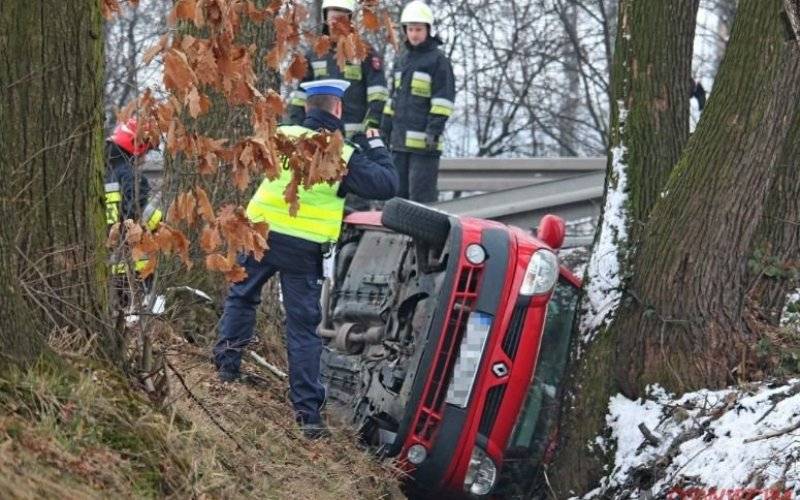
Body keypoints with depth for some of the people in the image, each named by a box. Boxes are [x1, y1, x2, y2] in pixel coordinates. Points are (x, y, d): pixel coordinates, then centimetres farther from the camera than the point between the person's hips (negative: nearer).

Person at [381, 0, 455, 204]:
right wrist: (385, 129, 19)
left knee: (421, 194, -11)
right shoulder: (402, 59, 18)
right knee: (398, 191, 9)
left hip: (424, 141, -7)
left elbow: (444, 98, -9)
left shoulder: (438, 60, -3)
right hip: (400, 140, 7)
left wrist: (435, 128, -18)